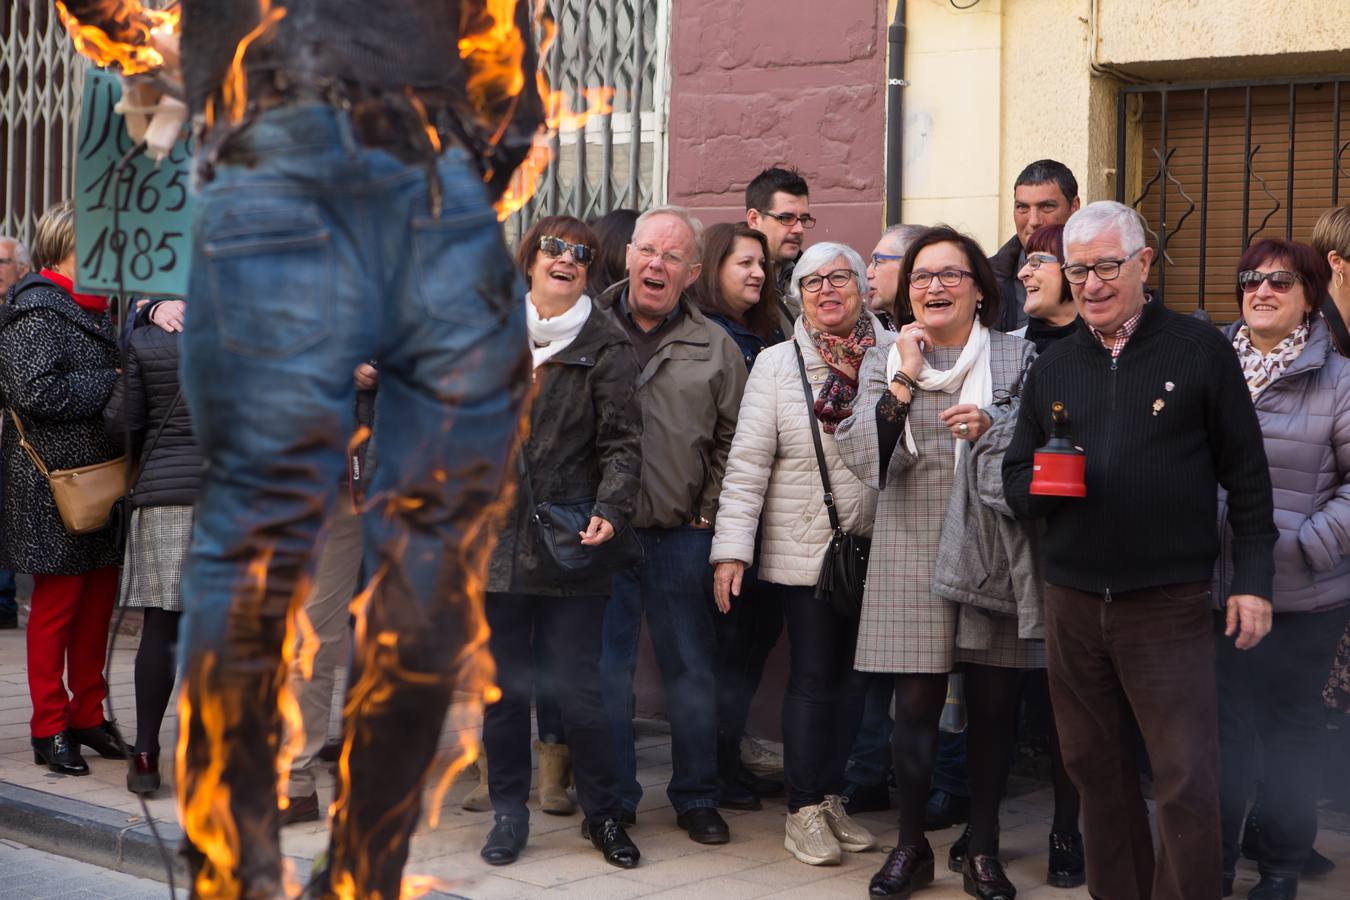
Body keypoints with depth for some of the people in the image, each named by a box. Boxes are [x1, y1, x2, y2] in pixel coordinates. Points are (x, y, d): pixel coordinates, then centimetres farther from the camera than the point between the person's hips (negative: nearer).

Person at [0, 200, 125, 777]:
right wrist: (112, 384, -15)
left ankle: (87, 716, 23)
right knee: (57, 602, -1)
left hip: (99, 476, 9)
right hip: (54, 484, -9)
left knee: (98, 597, 12)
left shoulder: (91, 308, 16)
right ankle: (50, 729, 8)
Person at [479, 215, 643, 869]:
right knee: (502, 686, 8)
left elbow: (621, 443, -6)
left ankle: (603, 814, 15)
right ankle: (509, 813, 22)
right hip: (494, 539, 3)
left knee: (577, 688, -2)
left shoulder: (607, 347, 0)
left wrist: (609, 510, -20)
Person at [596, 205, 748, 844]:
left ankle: (696, 798, 20)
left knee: (692, 670, 7)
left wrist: (709, 514, 0)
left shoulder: (716, 349, 6)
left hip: (682, 537, 1)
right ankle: (613, 799, 17)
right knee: (604, 668, 4)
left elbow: (733, 443, 9)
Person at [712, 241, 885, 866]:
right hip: (804, 551, -2)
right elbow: (747, 463, -5)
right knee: (812, 676, 2)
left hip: (877, 549, 2)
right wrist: (731, 549, -10)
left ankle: (831, 796, 25)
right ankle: (804, 811, 12)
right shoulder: (777, 364, -2)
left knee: (852, 674, 11)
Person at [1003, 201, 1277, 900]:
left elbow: (1247, 475, 1)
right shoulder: (1053, 368, 12)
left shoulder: (1198, 349, 0)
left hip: (1169, 605, -4)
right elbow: (1016, 481, 14)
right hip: (1072, 603, 5)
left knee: (1188, 783, -6)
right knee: (1095, 768, 13)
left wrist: (1252, 579, -5)